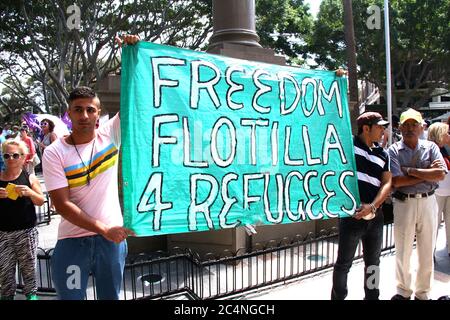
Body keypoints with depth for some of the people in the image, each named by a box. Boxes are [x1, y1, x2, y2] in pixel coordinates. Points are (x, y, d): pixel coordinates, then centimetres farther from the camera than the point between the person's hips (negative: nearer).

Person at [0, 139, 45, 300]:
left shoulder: (30, 178, 0)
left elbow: (41, 201, 2)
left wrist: (29, 192, -18)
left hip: (26, 232, -1)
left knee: (28, 266, 9)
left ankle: (31, 294, 26)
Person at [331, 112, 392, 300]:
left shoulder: (382, 154, 11)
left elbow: (387, 183, 4)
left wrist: (372, 206, -9)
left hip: (375, 215, 6)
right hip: (351, 214, -6)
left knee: (373, 261, 20)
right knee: (344, 262, 5)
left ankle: (372, 296, 37)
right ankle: (338, 297, 21)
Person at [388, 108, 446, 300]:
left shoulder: (430, 147, 5)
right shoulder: (394, 151, -2)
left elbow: (441, 175, -10)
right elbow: (396, 181, -14)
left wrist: (411, 171, -14)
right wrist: (427, 173, -10)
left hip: (428, 202, 2)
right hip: (404, 203, -2)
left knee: (427, 252, 11)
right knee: (403, 250, 8)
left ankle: (423, 293, 29)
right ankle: (403, 291, 26)